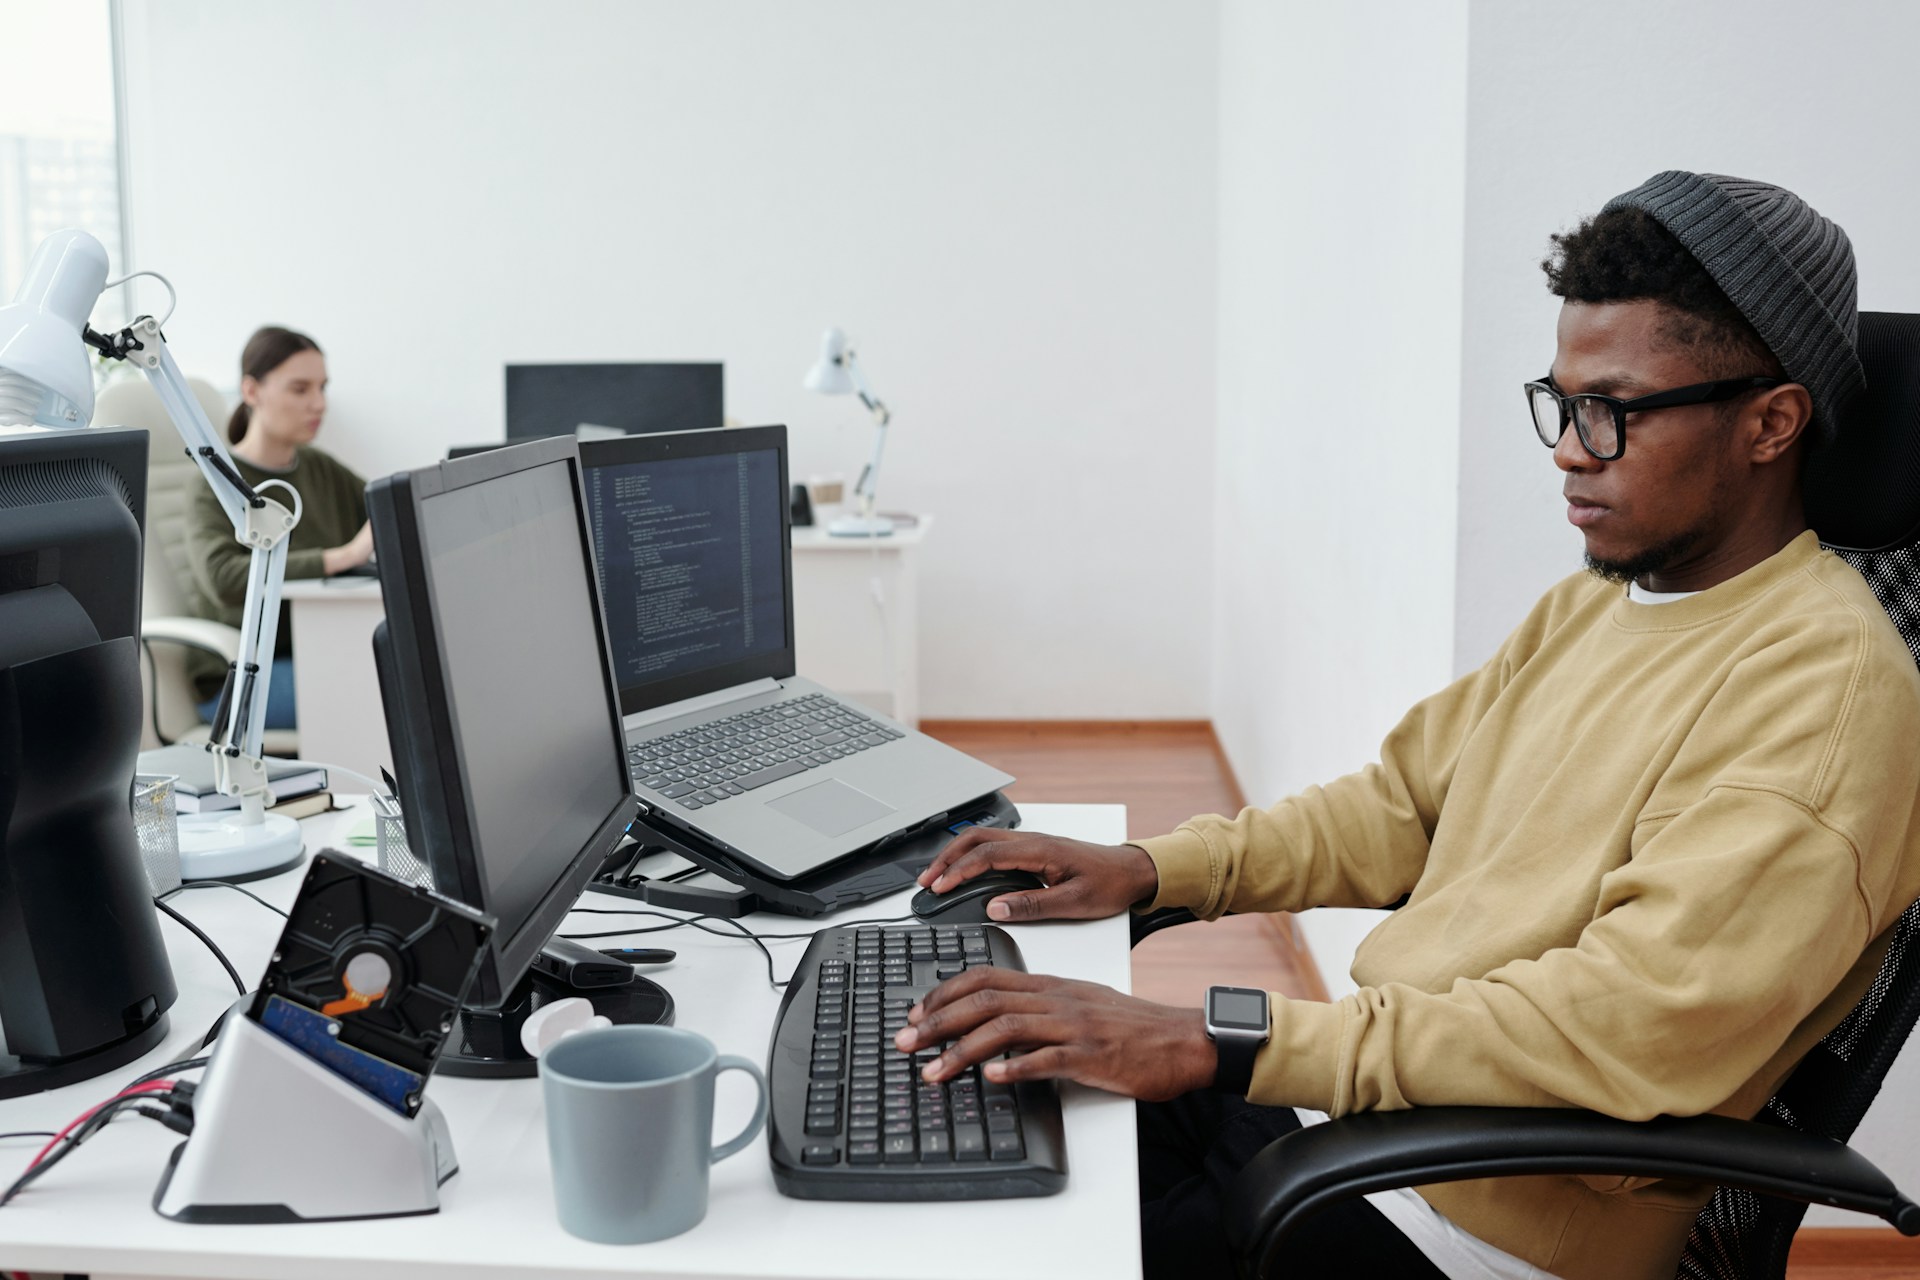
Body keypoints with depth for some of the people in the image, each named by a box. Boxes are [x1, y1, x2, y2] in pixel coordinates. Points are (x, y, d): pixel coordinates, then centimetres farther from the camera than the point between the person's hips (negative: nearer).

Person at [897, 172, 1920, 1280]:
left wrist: (1215, 1040, -30)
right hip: (1356, 1090, 8)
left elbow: (1632, 1029, -27)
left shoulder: (1829, 683, -18)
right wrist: (1147, 869, 4)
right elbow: (1402, 806, 18)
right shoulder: (1587, 607, 12)